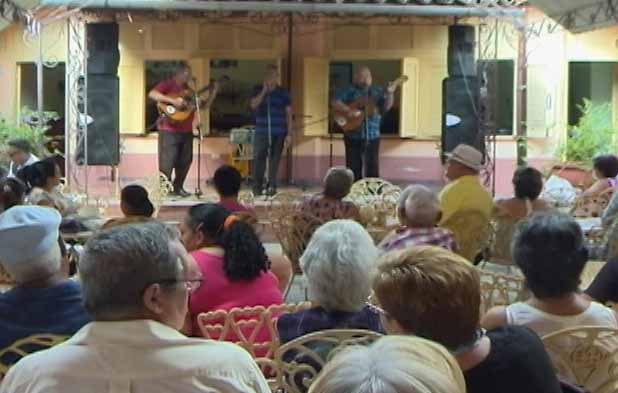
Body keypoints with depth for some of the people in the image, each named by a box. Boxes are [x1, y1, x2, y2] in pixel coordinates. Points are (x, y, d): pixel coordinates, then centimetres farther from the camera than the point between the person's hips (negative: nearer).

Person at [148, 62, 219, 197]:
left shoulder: (188, 90, 18)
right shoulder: (167, 84, -3)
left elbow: (204, 106, 20)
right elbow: (152, 94, -20)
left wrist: (213, 93, 7)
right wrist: (173, 100, -25)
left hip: (186, 130, 7)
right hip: (169, 130, -7)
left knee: (185, 160, 10)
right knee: (167, 161, -7)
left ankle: (178, 187, 21)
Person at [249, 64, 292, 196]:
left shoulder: (283, 92, 7)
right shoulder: (258, 90, 10)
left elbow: (288, 112, 7)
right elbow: (253, 105, -6)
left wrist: (289, 133, 1)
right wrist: (264, 90, -11)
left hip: (278, 132, 0)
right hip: (261, 131, 1)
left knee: (274, 159, 0)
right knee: (258, 158, -4)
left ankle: (272, 186, 8)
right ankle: (257, 187, 2)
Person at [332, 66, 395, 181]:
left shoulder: (378, 91, 10)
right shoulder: (349, 90, 2)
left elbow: (386, 107, 1)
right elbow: (335, 103, -8)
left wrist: (390, 94, -15)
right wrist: (349, 111, -22)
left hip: (372, 135, 2)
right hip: (353, 135, -2)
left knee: (373, 167, 3)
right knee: (353, 168, 3)